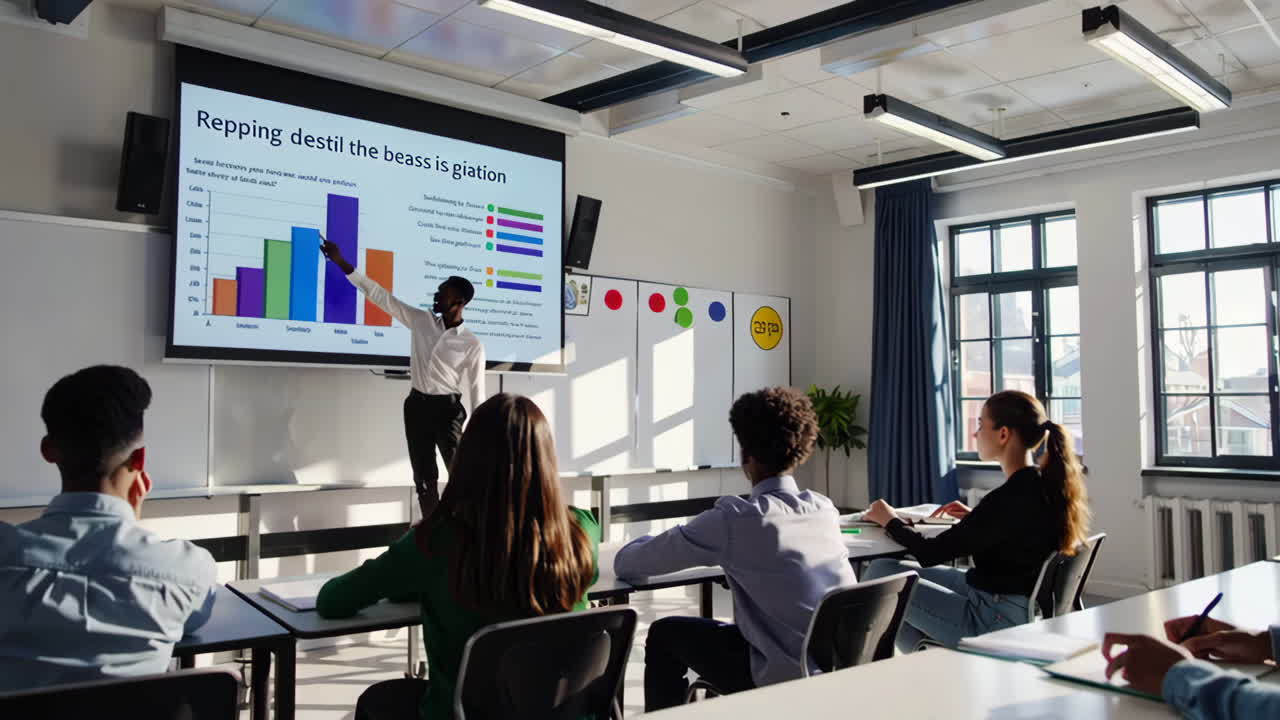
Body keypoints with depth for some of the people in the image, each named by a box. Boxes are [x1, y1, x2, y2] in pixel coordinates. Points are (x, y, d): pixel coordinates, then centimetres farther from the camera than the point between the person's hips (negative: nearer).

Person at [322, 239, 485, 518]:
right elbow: (380, 295, 3)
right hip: (417, 405, 5)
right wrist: (341, 263, 0)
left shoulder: (471, 344, -8)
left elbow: (477, 391, -5)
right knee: (424, 478, 9)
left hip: (447, 408, -4)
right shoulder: (421, 321, 2)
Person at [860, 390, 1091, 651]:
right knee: (888, 569, 13)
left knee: (880, 575, -5)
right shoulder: (1050, 484, 1)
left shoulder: (1010, 498, -26)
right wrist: (974, 518, 13)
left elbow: (930, 554, -18)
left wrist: (890, 521, -2)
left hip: (996, 622, -9)